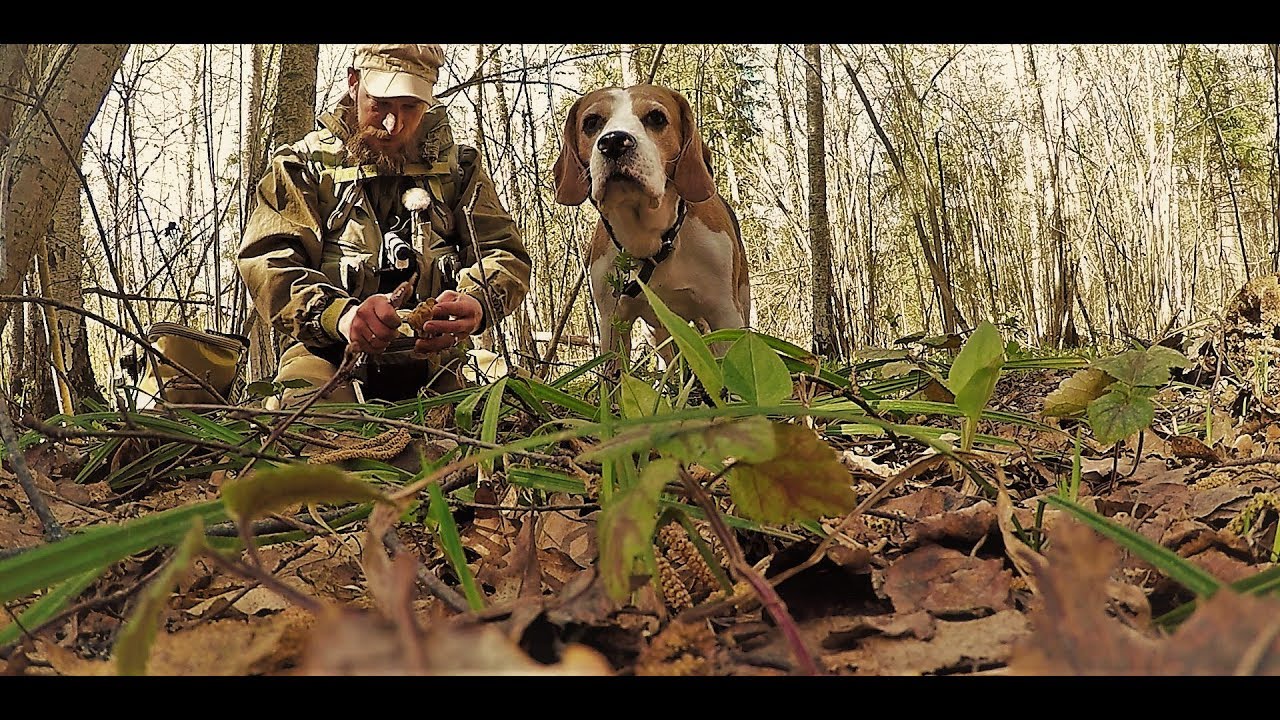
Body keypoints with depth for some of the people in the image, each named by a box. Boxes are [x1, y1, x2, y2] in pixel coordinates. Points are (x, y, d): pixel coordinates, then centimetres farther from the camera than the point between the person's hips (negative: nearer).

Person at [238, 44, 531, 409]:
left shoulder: (456, 165, 17)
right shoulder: (304, 164, 11)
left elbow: (504, 253, 9)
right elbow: (266, 261, -2)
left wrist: (476, 302, -17)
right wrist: (339, 314, -23)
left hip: (431, 365, 3)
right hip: (327, 353, -2)